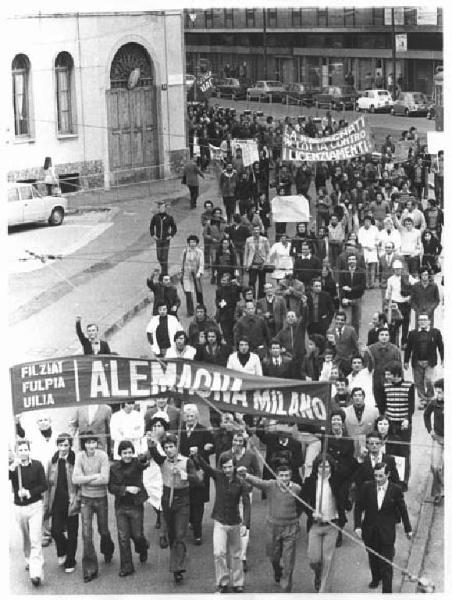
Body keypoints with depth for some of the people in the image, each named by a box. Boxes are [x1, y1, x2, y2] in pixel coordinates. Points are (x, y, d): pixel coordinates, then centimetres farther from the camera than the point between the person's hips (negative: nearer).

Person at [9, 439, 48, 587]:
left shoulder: (37, 465, -5)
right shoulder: (12, 466, -2)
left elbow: (44, 485, -4)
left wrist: (29, 493, -17)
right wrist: (12, 467, -32)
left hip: (35, 505, -3)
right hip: (19, 507, 3)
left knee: (35, 540, -10)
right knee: (25, 538, 17)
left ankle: (36, 573, -15)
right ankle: (29, 561, 38)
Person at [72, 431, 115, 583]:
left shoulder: (102, 455, -14)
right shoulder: (80, 456, -9)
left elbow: (105, 479, -21)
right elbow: (75, 479, -15)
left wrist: (84, 481, -17)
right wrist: (94, 476, -19)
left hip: (101, 498, 0)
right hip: (86, 499, 0)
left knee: (103, 531, 16)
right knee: (86, 534, -5)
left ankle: (108, 551, 49)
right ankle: (90, 569, 4)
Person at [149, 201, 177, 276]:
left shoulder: (169, 217, -4)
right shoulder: (155, 217, 1)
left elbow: (174, 228, 6)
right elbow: (151, 227, 15)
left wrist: (171, 236, -4)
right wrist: (152, 235, 5)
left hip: (166, 240, -3)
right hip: (158, 240, 3)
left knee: (164, 257, -8)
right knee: (159, 257, 9)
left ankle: (165, 273, -3)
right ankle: (163, 269, 32)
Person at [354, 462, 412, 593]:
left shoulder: (396, 490, -9)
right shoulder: (367, 487, -6)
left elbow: (403, 510, 2)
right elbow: (358, 507, -1)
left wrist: (408, 529, 10)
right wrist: (358, 526, -11)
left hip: (387, 532, -3)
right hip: (369, 531, 3)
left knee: (386, 562, -3)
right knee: (373, 558, 20)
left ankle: (387, 591, 4)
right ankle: (376, 578, 47)